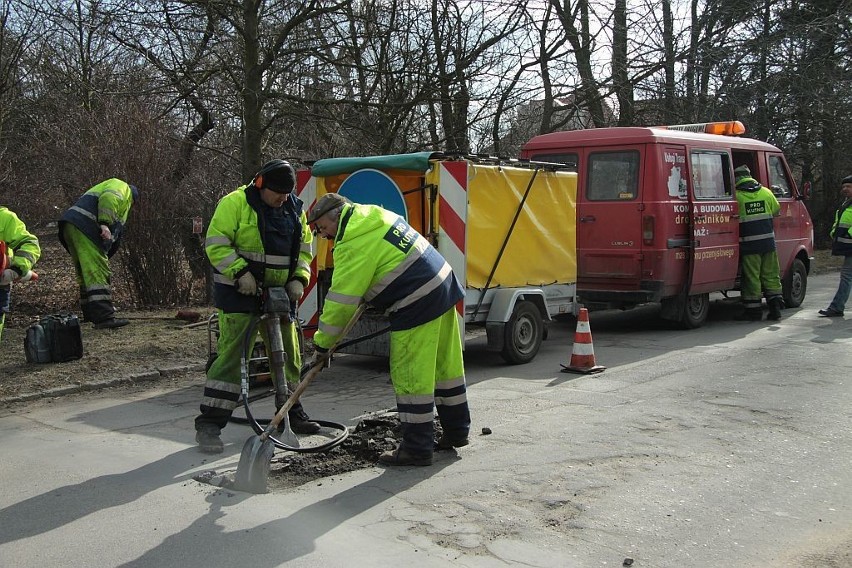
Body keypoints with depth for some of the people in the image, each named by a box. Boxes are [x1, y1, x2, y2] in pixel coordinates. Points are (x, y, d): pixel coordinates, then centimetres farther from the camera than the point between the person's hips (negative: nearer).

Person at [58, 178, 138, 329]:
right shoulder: (122, 187, 13)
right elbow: (108, 198, -13)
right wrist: (104, 224, -22)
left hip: (70, 226, 10)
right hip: (84, 226, -10)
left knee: (86, 273, 16)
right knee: (98, 273, -14)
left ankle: (90, 314, 23)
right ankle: (104, 318, -19)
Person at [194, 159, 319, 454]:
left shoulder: (295, 210, 8)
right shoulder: (235, 203, -11)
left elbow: (304, 249, 16)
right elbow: (215, 244, -14)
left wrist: (299, 278, 0)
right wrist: (241, 273, -23)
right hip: (239, 291, -6)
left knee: (288, 353, 12)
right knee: (230, 352, -13)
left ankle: (291, 410, 30)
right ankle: (209, 424, -8)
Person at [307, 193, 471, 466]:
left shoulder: (354, 244, -14)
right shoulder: (375, 215, 14)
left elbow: (340, 301, -14)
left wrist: (322, 344, -5)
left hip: (418, 305, -10)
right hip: (444, 287, 10)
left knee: (410, 376, -3)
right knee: (445, 366, 17)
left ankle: (416, 448, 3)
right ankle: (456, 431, 29)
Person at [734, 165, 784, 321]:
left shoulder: (736, 196, -10)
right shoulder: (766, 192, 6)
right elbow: (776, 212, 18)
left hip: (748, 244, -4)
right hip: (768, 242, 4)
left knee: (751, 277, 3)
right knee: (771, 275, 13)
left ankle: (754, 310, 6)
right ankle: (775, 307, 14)